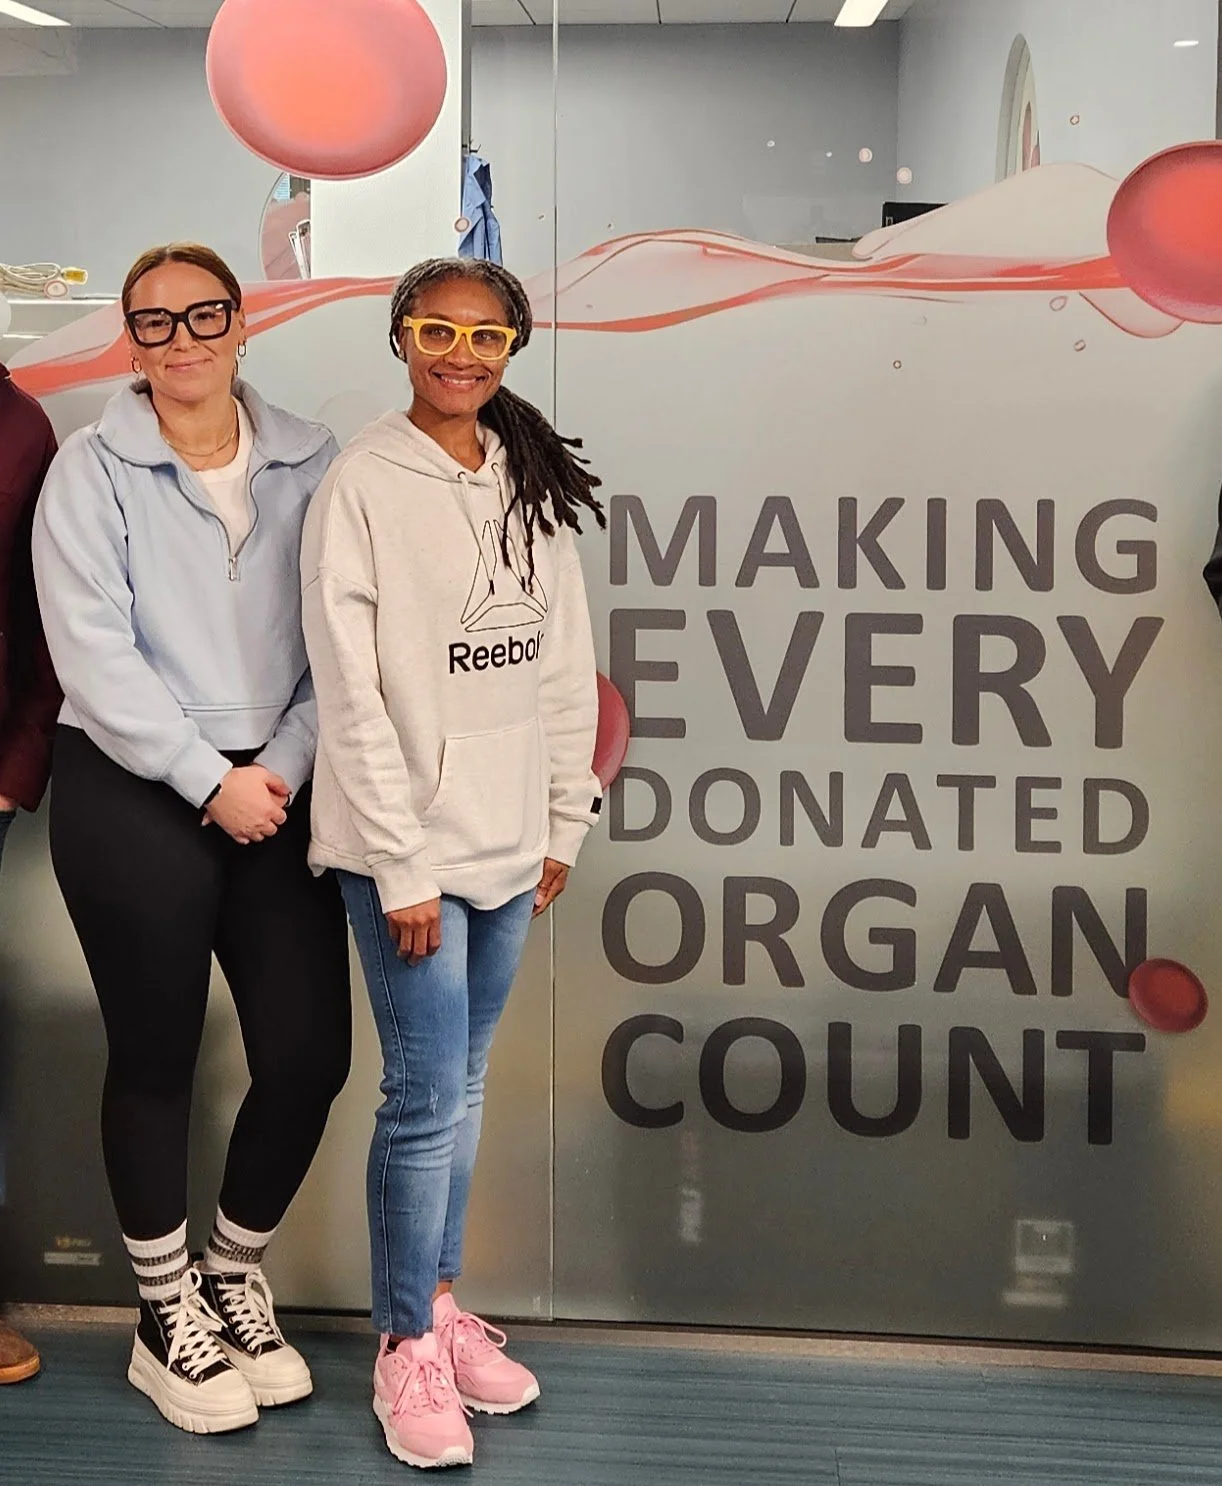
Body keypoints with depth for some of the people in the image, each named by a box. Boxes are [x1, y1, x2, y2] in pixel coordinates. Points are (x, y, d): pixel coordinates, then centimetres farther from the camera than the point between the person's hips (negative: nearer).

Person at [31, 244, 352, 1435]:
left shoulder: (308, 464, 6)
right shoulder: (91, 471, -2)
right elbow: (94, 655, -10)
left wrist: (286, 767, -10)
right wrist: (210, 782, -13)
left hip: (278, 796, 3)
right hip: (132, 800, -3)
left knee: (310, 1053, 1)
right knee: (155, 1057, 6)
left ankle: (234, 1279, 27)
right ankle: (165, 1318, 25)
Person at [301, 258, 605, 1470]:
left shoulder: (533, 484, 7)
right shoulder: (363, 486, -9)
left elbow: (567, 665, 10)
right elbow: (351, 692, -13)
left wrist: (563, 823, 7)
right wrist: (403, 866, -14)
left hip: (508, 844, 5)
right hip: (405, 846, -5)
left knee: (461, 1088, 15)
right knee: (427, 1099, -2)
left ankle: (439, 1300, 30)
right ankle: (406, 1345, 14)